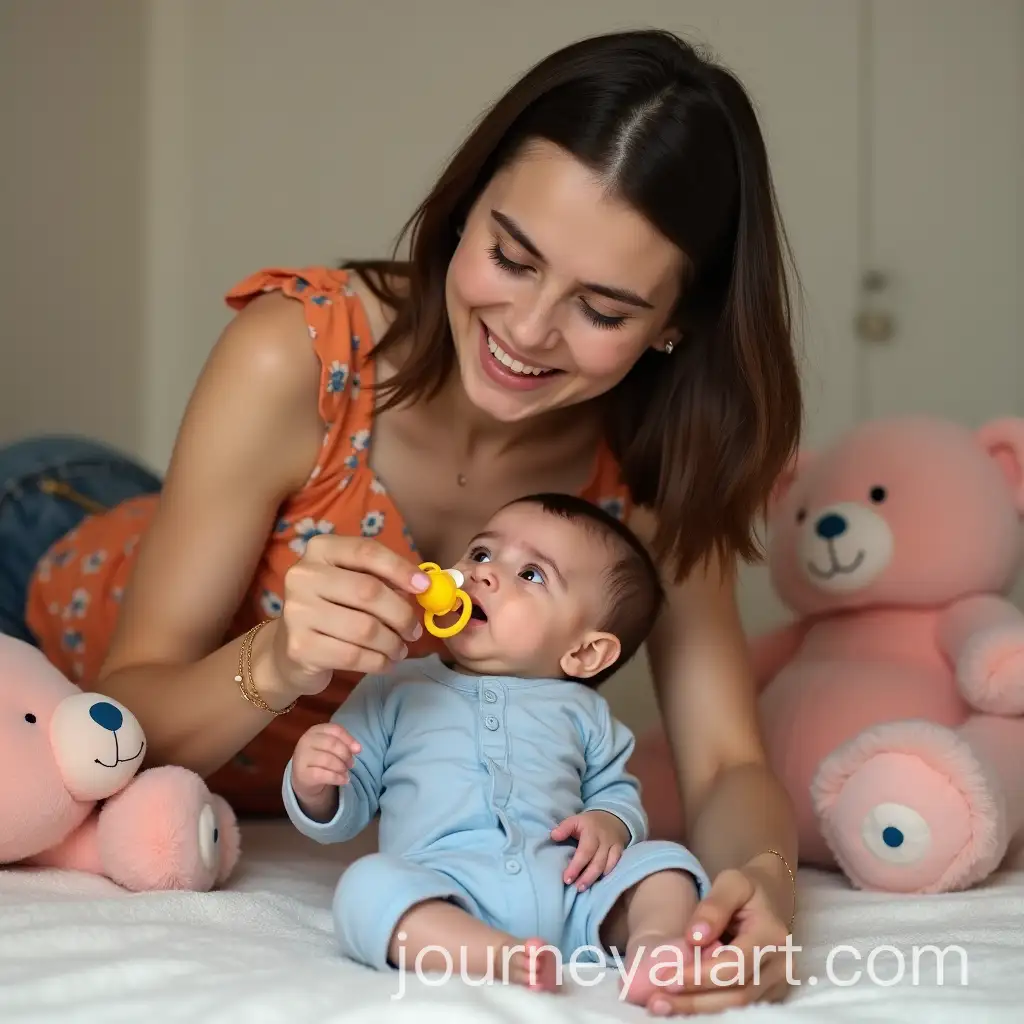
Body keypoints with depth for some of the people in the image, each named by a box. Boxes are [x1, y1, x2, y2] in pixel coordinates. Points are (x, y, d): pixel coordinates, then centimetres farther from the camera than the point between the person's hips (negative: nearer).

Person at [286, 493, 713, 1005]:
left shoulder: (581, 711, 22)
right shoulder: (395, 690, 19)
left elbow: (615, 789, 26)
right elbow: (346, 807, 18)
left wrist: (609, 821, 1)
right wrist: (314, 789, -7)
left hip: (567, 890, 3)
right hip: (443, 894, -2)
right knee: (367, 882, -31)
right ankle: (500, 957, -49)